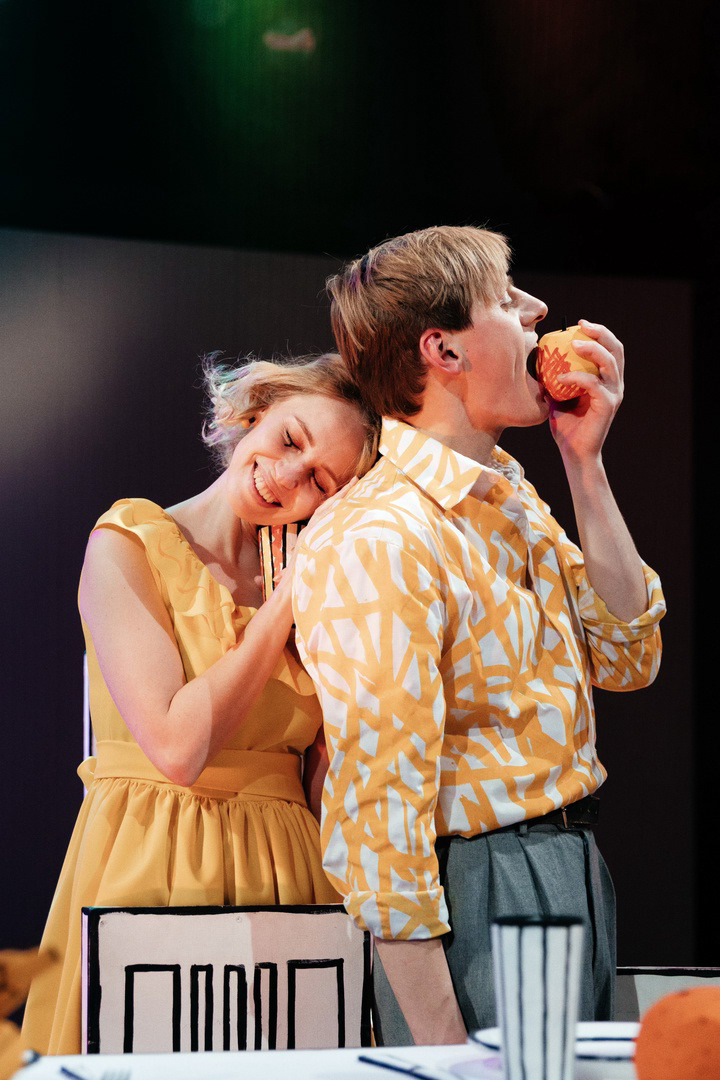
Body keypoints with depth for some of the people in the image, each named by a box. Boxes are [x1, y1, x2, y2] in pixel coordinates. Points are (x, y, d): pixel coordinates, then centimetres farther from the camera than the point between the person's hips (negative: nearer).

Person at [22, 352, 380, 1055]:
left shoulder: (305, 585, 12)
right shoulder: (130, 544, -3)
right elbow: (178, 747, -17)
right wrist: (287, 601, -11)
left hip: (286, 873, 5)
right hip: (150, 867, -5)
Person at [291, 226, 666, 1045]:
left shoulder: (512, 503, 10)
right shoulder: (376, 541, -20)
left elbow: (625, 658, 11)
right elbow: (380, 811, -23)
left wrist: (585, 463, 3)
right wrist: (440, 1040, -24)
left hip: (575, 876, 9)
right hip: (477, 901, -9)